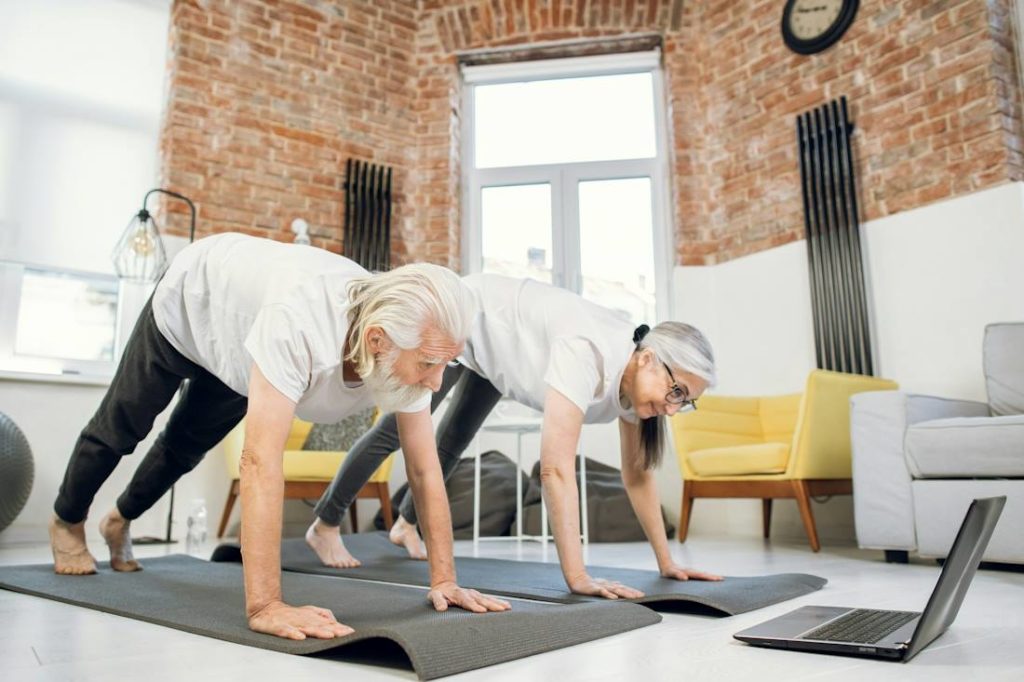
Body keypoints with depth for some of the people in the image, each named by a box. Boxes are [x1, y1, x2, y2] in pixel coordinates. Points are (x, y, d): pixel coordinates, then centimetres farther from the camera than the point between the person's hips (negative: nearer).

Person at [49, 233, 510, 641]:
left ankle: (120, 521, 55)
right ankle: (67, 522, 51)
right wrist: (265, 606, -56)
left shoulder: (409, 340, -34)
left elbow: (425, 471, -27)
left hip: (235, 324, 5)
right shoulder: (299, 324, -53)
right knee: (120, 430, 19)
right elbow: (260, 462, -55)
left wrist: (443, 580, -29)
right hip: (191, 298, -5)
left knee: (186, 448, 24)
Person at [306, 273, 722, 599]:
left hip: (495, 342, 7)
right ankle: (324, 526, 26)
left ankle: (405, 525, 45)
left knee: (453, 442, 21)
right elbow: (556, 469, -47)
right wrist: (577, 577, -46)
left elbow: (637, 474, -10)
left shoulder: (636, 377, -18)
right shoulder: (587, 355, -43)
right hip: (464, 314, -7)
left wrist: (666, 562, -11)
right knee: (396, 431, 4)